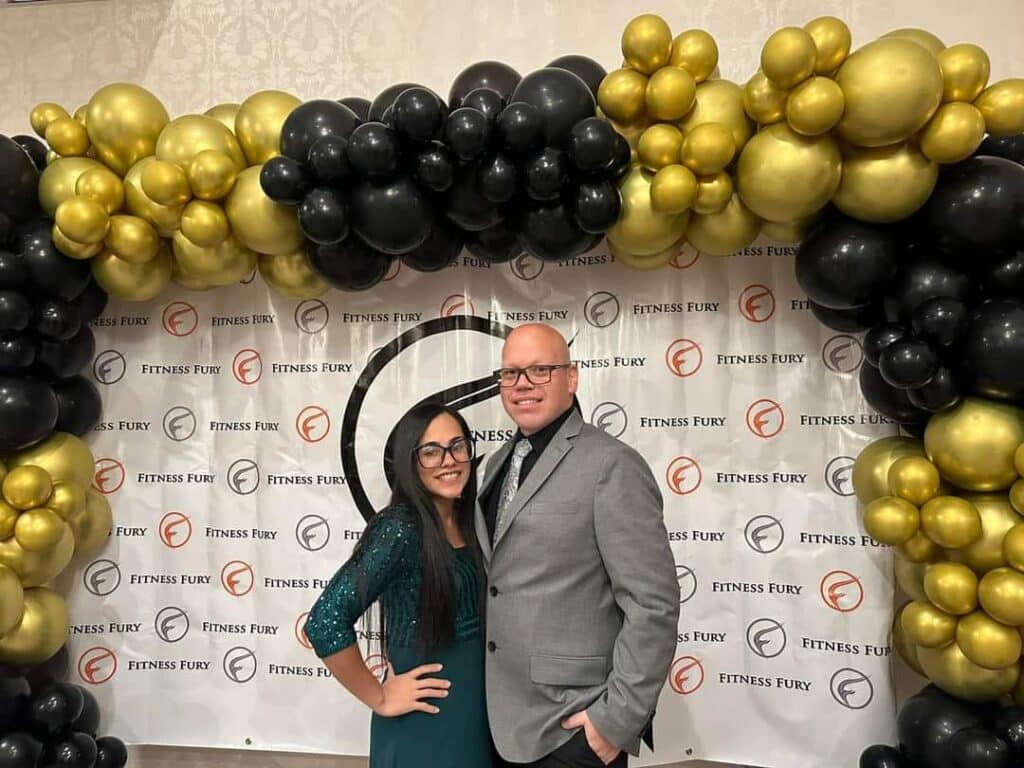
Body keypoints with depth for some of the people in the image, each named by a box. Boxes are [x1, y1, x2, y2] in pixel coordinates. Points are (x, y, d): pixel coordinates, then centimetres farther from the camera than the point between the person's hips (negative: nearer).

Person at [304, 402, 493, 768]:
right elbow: (325, 622, -26)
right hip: (424, 724, -7)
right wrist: (379, 698, -15)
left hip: (476, 709, 7)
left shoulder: (466, 523, 1)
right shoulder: (400, 529, -21)